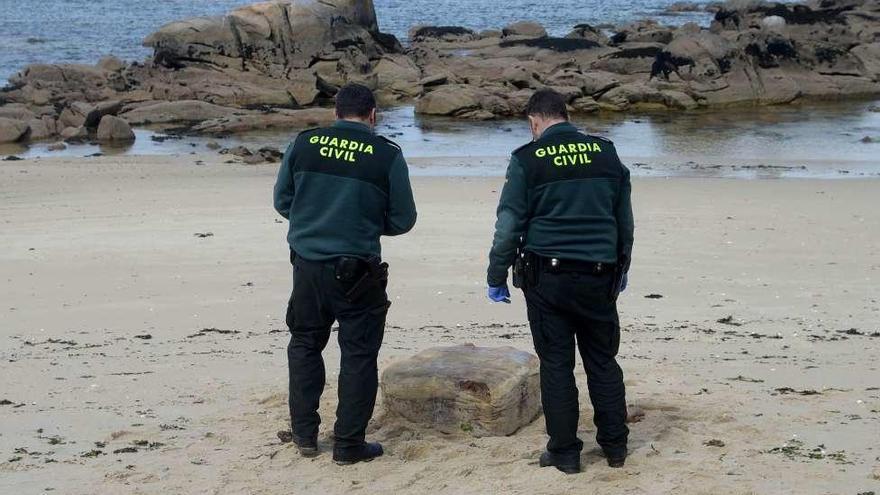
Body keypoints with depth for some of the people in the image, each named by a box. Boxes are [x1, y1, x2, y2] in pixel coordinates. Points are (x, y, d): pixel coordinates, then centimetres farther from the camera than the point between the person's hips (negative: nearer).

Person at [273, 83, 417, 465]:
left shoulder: (304, 144, -1)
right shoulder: (387, 155, -8)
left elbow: (282, 201, 7)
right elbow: (403, 220, -2)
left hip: (307, 265, 3)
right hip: (358, 272, -3)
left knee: (305, 344, 20)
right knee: (358, 354, 8)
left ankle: (304, 434, 25)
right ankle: (349, 444, 12)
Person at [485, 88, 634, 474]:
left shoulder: (527, 160, -5)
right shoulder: (606, 153, 7)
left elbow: (508, 226, -6)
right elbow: (625, 221, 16)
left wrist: (497, 277, 3)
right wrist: (621, 269, 27)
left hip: (547, 276, -3)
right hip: (599, 275, 3)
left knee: (556, 364, 4)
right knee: (603, 360, 13)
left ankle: (565, 451, 9)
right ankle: (615, 446, 19)